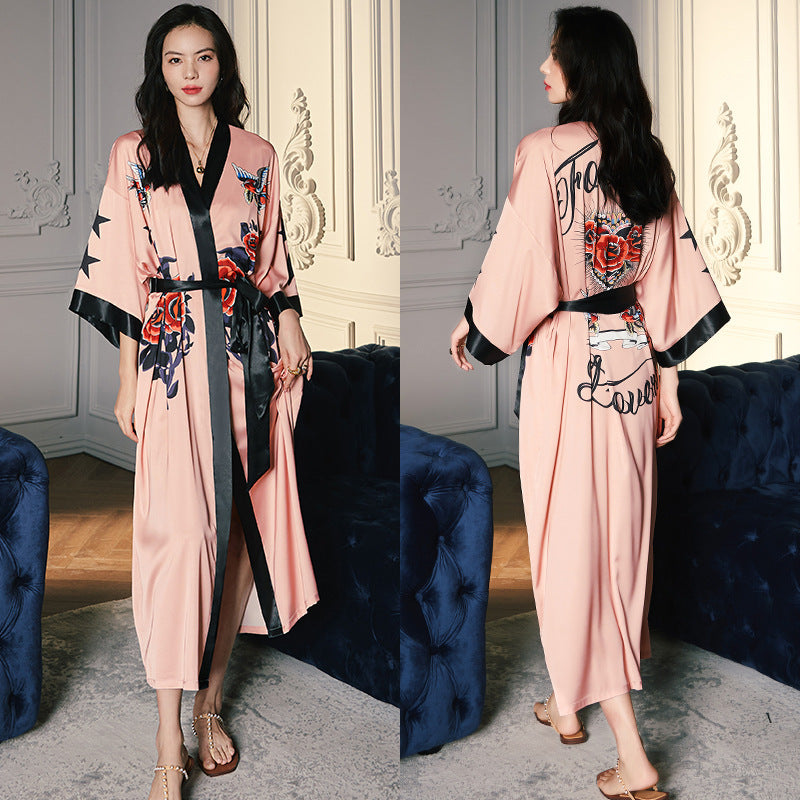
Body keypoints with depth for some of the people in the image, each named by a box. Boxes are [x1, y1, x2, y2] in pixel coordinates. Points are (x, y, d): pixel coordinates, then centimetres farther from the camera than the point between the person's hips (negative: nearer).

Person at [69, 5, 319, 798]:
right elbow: (124, 273, 3)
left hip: (248, 353, 3)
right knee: (177, 532, -10)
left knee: (240, 525, 4)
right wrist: (126, 377, -1)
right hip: (172, 354, -3)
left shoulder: (257, 156, 11)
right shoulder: (133, 154, 5)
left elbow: (273, 260, 14)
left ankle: (210, 700, 21)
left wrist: (290, 326, -2)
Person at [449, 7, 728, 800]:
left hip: (566, 361, -7)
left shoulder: (545, 151, -16)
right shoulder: (646, 155, 4)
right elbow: (670, 272, 6)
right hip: (631, 355, 7)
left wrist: (471, 326, 4)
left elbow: (515, 264, -15)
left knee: (573, 536, -1)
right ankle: (573, 698, 35)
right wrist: (666, 374, 12)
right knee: (620, 529, 16)